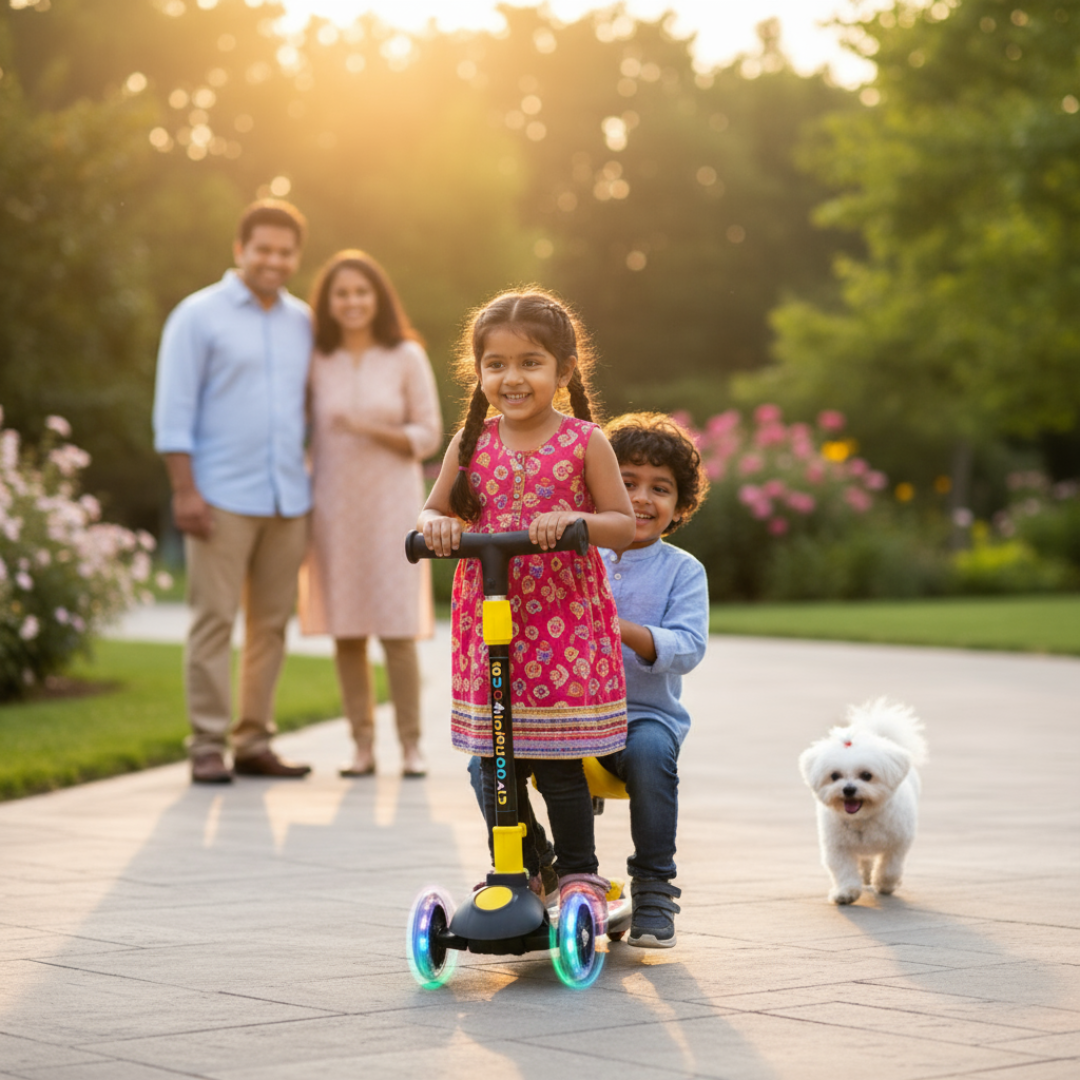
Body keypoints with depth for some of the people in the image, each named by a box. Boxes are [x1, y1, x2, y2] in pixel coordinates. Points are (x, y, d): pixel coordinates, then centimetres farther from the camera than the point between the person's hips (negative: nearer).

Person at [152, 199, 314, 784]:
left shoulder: (302, 321, 14)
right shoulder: (199, 315, -1)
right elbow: (173, 410, -5)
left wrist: (315, 480, 9)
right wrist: (185, 490, -12)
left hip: (289, 499, 5)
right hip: (223, 497, -5)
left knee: (271, 624, 6)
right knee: (214, 621, -4)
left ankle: (254, 742, 13)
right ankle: (207, 746, 0)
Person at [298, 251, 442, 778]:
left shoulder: (407, 357, -1)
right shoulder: (316, 362, 4)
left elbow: (428, 436, -1)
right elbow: (302, 436, 8)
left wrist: (372, 430, -17)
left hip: (391, 505, -2)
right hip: (334, 510, 2)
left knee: (396, 628, -7)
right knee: (346, 630, 2)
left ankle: (411, 744, 3)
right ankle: (363, 745, 10)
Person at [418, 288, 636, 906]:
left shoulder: (585, 443, -4)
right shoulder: (472, 444, 5)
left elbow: (623, 526, -4)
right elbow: (433, 512, 13)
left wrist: (572, 519, -22)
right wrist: (435, 524, -10)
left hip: (566, 625, -3)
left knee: (558, 761, -3)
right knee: (495, 761, 8)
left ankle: (580, 873, 13)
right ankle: (515, 873, 24)